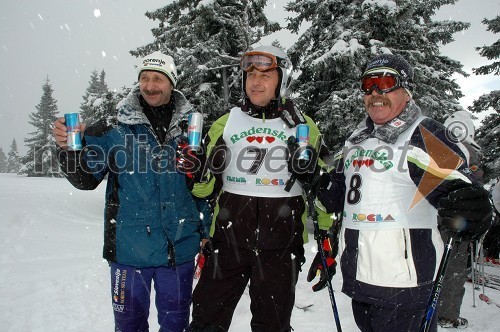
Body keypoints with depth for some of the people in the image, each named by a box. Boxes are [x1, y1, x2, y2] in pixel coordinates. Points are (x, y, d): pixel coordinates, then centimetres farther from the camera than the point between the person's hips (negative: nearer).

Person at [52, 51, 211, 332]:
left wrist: (207, 234, 8)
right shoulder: (114, 129, -3)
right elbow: (86, 179, 0)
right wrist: (70, 148, -18)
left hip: (180, 248, 1)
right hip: (130, 247, -1)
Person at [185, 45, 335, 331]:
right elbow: (204, 188, 13)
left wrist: (327, 242, 0)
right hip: (227, 240, 2)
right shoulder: (225, 124, 8)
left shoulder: (304, 127, 4)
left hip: (281, 245, -1)